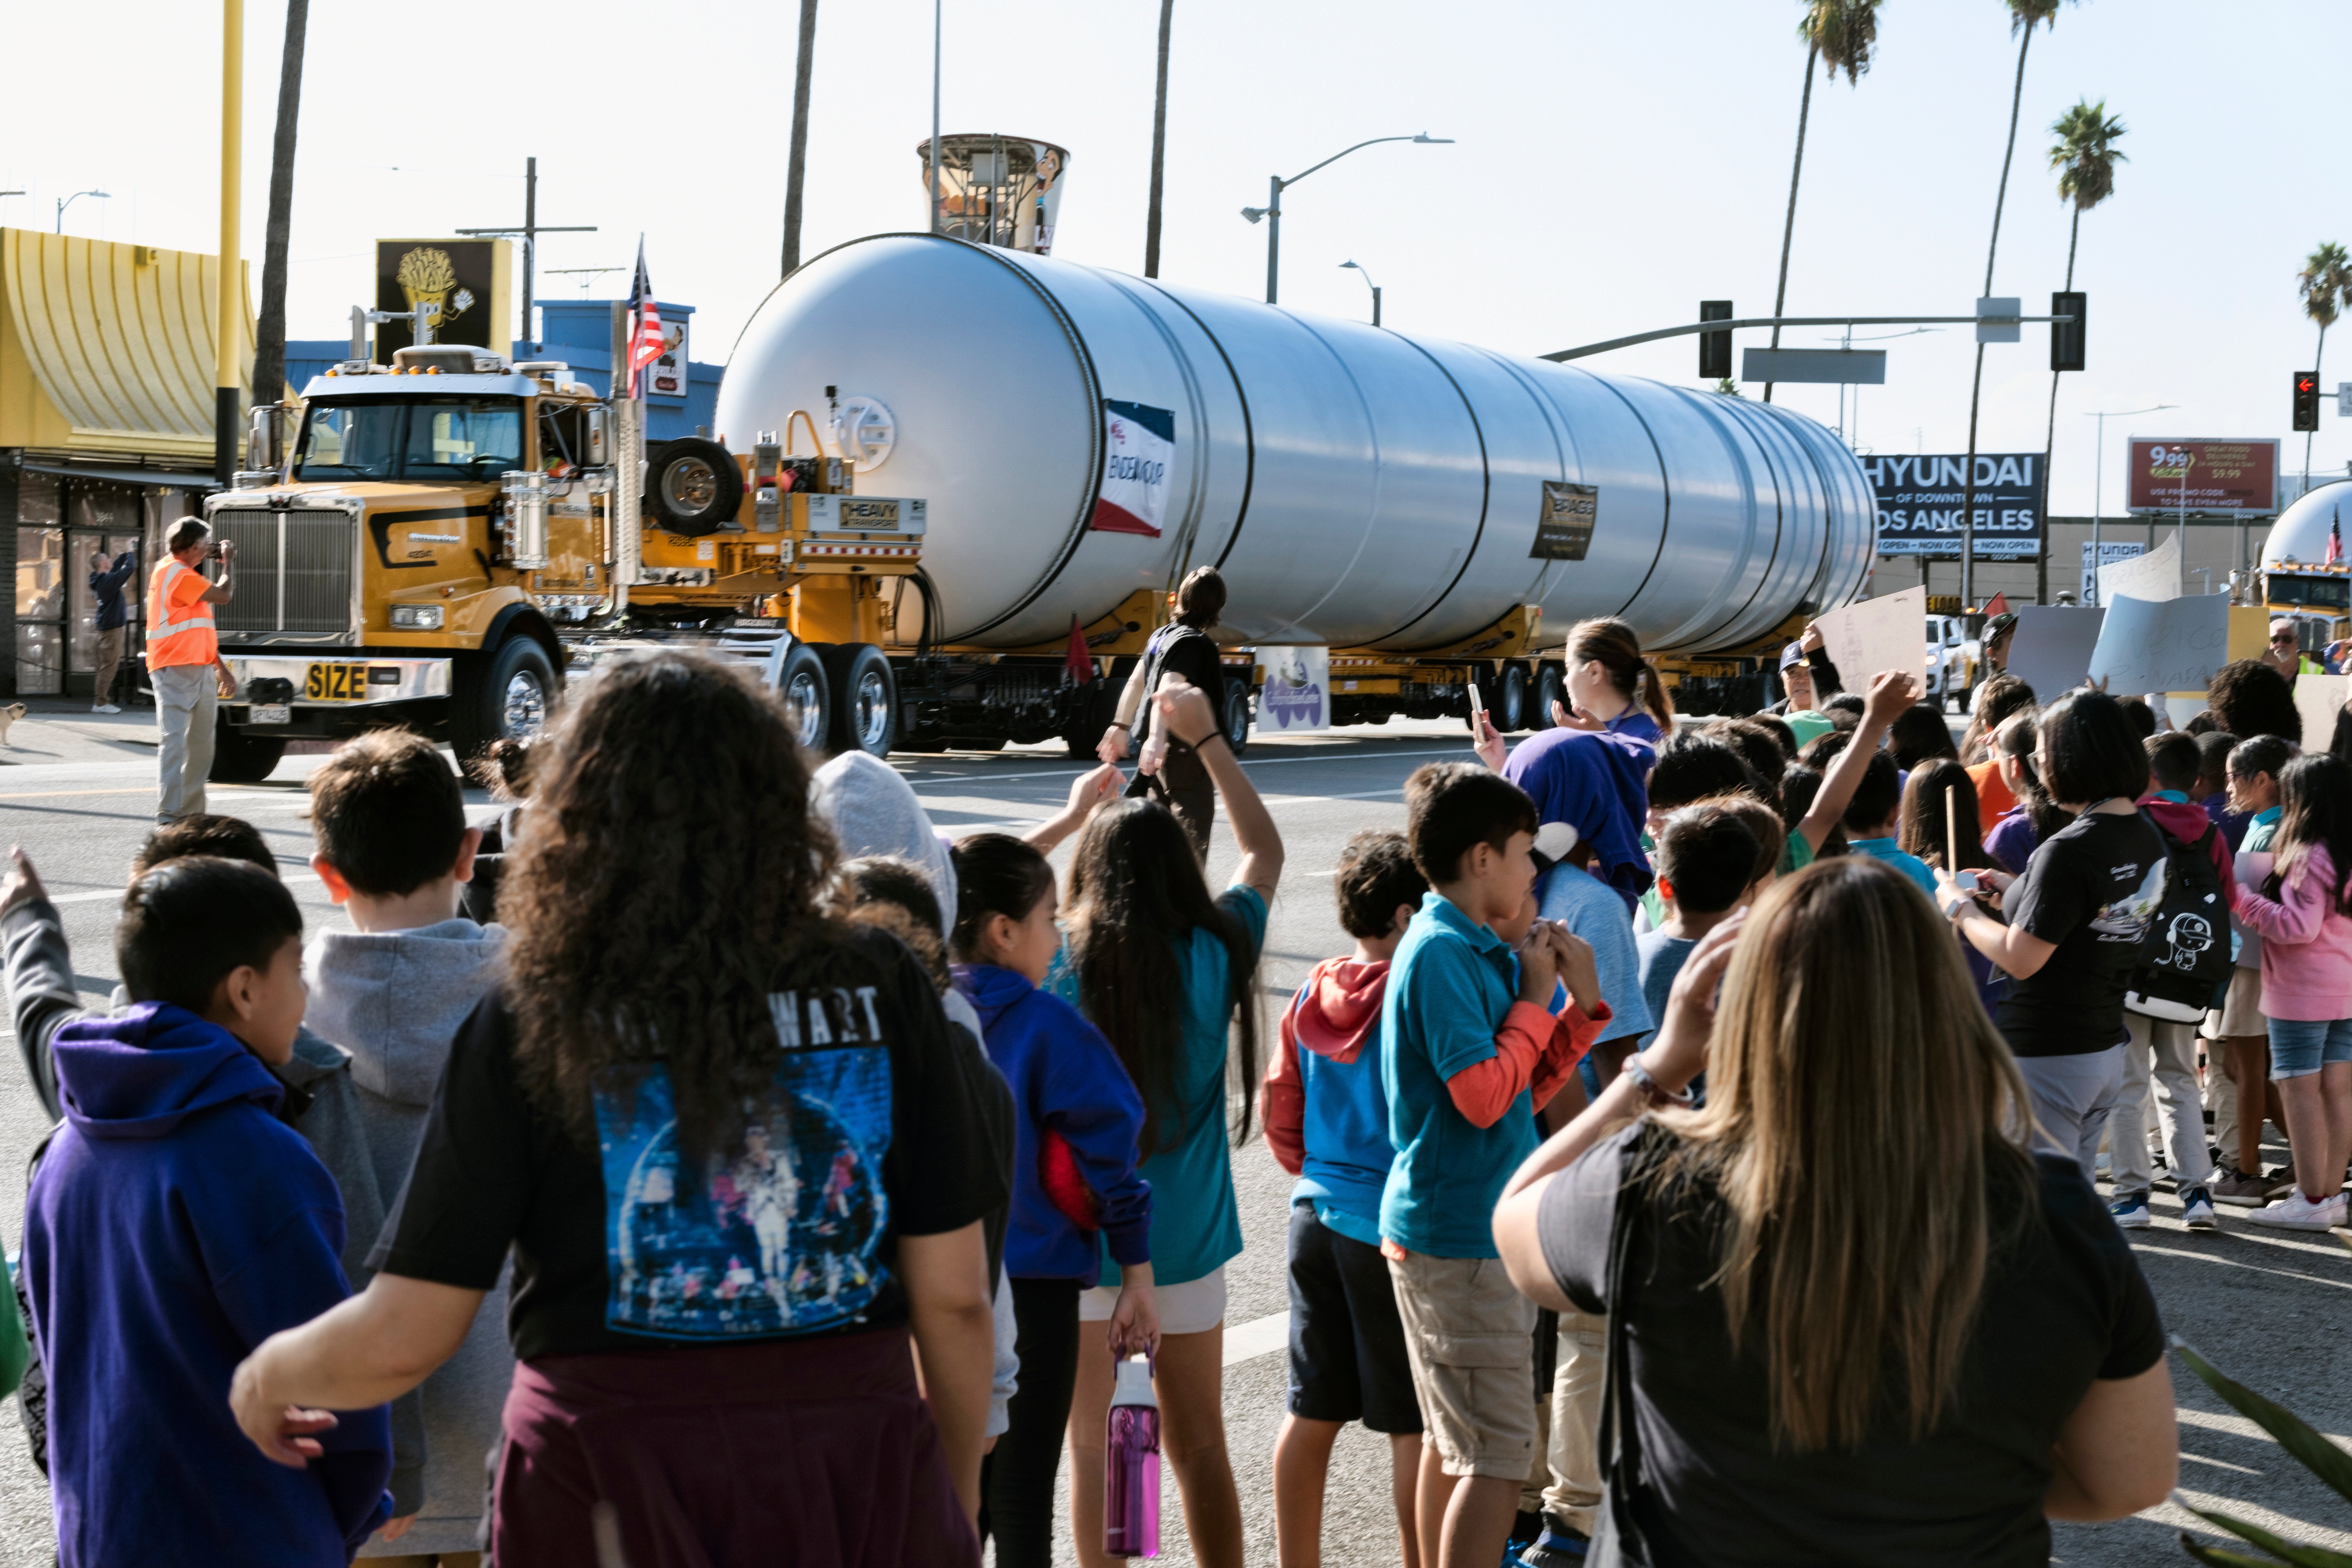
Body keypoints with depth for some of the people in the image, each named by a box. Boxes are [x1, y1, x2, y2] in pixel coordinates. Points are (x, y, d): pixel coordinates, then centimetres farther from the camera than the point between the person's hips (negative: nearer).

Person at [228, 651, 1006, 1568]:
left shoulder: (529, 1028, -7)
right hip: (864, 1488, 2)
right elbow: (955, 1298, -1)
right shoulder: (881, 992, -3)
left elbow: (399, 1343, -6)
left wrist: (267, 1376, 16)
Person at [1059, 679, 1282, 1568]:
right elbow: (1265, 851, 10)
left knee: (1092, 1449, 10)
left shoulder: (1064, 971, -15)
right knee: (1199, 1447, 13)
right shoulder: (1215, 957, -5)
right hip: (1185, 1242, 2)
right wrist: (1208, 740, 17)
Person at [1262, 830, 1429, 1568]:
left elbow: (1279, 1112, 13)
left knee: (1312, 1413, 13)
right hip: (1394, 1228, -7)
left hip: (1317, 1215, 7)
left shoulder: (1311, 999, 6)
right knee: (1414, 1424, 4)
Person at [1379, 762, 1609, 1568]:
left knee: (1453, 1442, 17)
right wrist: (1535, 1000, -11)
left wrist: (1583, 1004, 4)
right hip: (1464, 1236, -10)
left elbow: (1526, 1088, 15)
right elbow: (1483, 1094, -23)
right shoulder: (1443, 953, -16)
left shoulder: (1473, 950, 14)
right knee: (1498, 1457, -8)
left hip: (1449, 1228, 10)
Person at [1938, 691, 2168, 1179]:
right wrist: (2017, 890, 15)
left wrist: (1961, 908, -6)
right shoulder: (2147, 838, 4)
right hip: (2106, 1050, 9)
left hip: (2046, 1059, -9)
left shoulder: (2069, 850, -22)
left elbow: (2020, 959, -20)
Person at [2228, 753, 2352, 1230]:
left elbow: (2300, 926, -20)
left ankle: (2311, 1200, -2)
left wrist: (2242, 898, -13)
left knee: (2300, 1090, -3)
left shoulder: (2306, 856, -17)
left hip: (2303, 993, -8)